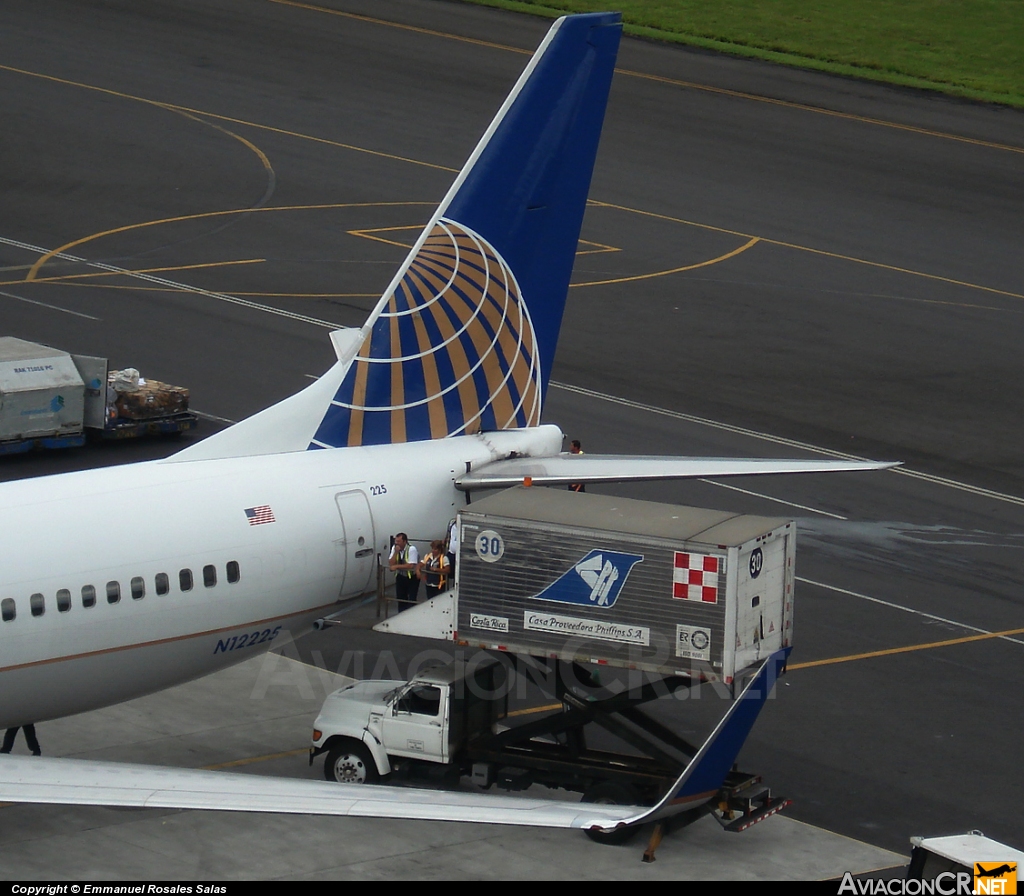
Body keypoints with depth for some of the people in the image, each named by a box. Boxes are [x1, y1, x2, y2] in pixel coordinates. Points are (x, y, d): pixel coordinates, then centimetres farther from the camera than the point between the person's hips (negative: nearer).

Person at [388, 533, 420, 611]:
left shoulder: (412, 549, -22)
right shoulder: (394, 548, -5)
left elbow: (411, 566, -30)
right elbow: (391, 564, -9)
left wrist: (397, 566, -27)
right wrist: (396, 552, -21)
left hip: (412, 577, -5)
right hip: (401, 576, 6)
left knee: (411, 600, -8)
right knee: (400, 598, 9)